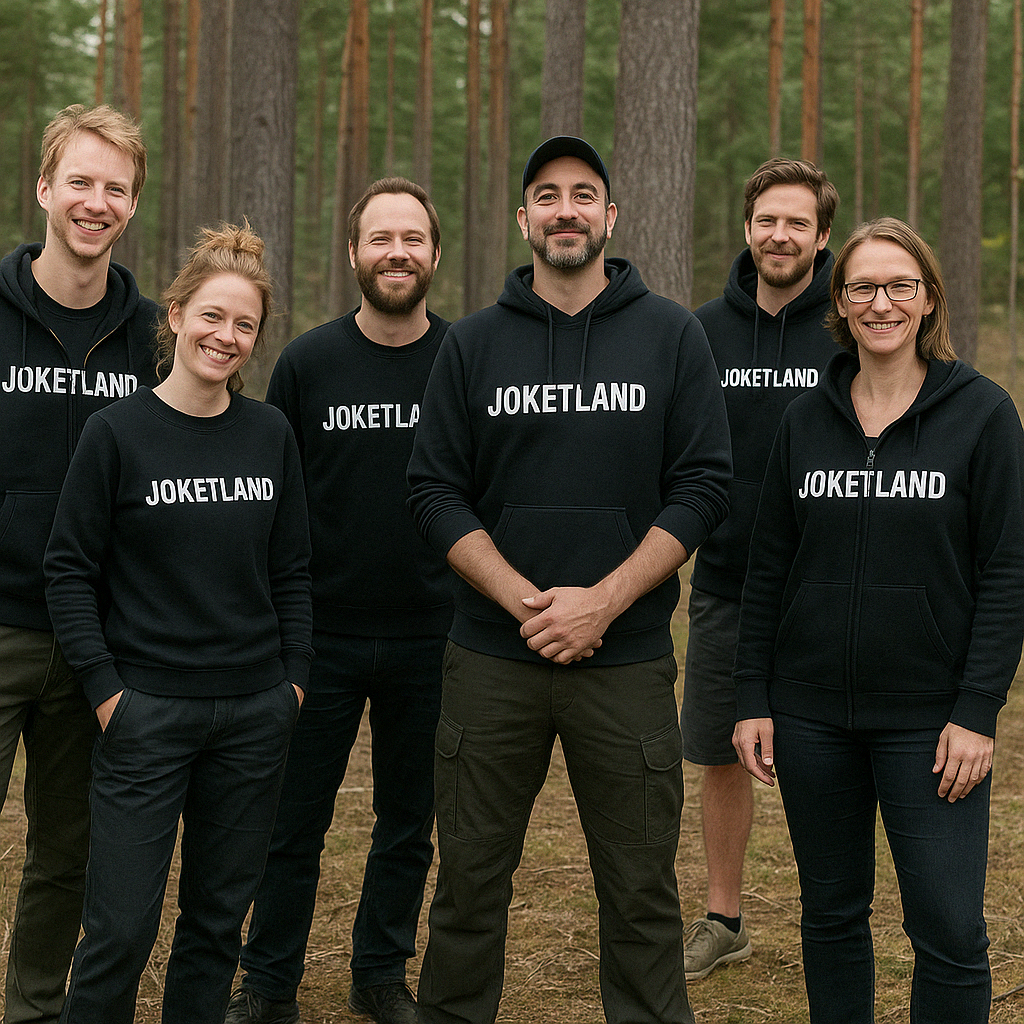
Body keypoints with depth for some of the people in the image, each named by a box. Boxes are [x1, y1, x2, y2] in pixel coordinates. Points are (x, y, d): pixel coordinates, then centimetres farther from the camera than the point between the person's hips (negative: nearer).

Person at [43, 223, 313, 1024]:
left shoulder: (271, 433, 5)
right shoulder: (118, 432, -5)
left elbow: (292, 571, 12)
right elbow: (70, 570, -3)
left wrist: (296, 678, 5)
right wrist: (105, 688, -8)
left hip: (255, 714, 4)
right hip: (147, 710, -3)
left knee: (219, 919, 11)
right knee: (122, 929, -3)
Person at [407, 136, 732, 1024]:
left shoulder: (672, 336, 2)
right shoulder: (474, 343, 5)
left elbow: (703, 487, -2)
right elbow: (436, 491, 2)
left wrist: (602, 600, -13)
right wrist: (521, 598, -12)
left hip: (629, 661, -1)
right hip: (491, 660, 1)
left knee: (641, 897, 6)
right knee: (469, 883, 9)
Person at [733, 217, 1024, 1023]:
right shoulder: (807, 419, 6)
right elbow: (768, 568, 9)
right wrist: (754, 700, 4)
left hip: (928, 716, -3)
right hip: (813, 715, 3)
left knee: (950, 933, -4)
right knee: (831, 915, 13)